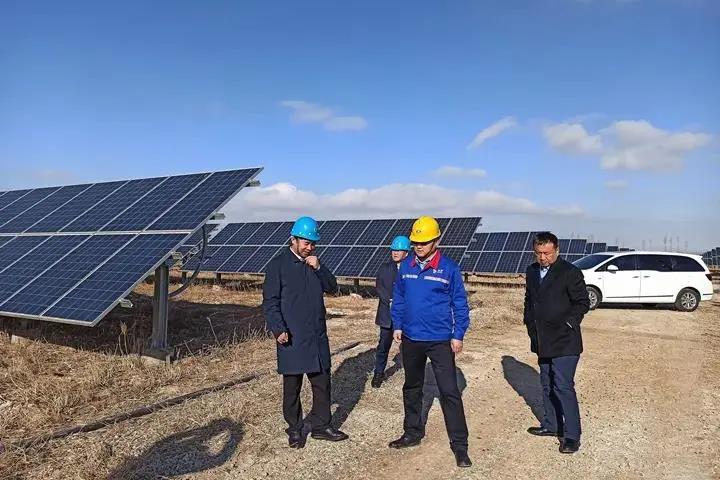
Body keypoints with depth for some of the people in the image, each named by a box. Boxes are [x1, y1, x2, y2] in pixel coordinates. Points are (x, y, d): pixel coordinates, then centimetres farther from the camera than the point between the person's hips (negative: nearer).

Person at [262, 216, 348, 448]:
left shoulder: (314, 262, 11)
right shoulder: (278, 264, -7)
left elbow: (332, 287, 6)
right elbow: (270, 301, -10)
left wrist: (319, 268, -9)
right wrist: (278, 329, -19)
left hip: (317, 336, 6)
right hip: (292, 338, -5)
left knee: (322, 382, 11)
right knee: (292, 386, 8)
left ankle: (321, 426, 25)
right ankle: (294, 429, 24)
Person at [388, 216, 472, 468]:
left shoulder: (449, 268, -9)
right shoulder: (406, 266, 1)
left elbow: (460, 304, -6)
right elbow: (398, 298, 10)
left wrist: (458, 335, -9)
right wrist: (397, 325, 5)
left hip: (440, 340, -4)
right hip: (410, 339, 5)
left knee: (449, 392, -3)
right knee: (411, 388, 18)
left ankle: (459, 444, 9)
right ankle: (413, 432, 35)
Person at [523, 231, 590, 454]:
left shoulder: (570, 273, -12)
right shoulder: (532, 272, 9)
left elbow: (583, 303, -9)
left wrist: (569, 323, -14)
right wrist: (529, 322, 9)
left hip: (564, 342, -7)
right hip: (543, 342, 7)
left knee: (563, 386, -9)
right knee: (547, 385, 18)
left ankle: (572, 435, 3)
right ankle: (551, 425, 32)